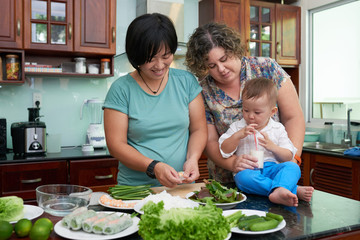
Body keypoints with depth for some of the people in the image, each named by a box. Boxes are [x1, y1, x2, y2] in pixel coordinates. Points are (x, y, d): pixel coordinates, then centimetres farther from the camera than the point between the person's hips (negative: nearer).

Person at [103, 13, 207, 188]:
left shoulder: (186, 81, 6)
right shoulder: (121, 89, -2)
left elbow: (199, 129, 10)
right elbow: (116, 145, -4)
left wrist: (192, 158, -9)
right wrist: (153, 167, -17)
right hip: (135, 187, -2)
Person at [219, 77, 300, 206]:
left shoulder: (277, 129, 12)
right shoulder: (237, 127, 11)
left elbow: (288, 157, 9)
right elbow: (224, 151, 3)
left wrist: (272, 146, -9)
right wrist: (238, 135, -11)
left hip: (271, 168, 2)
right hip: (246, 169, -2)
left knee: (293, 167, -26)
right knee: (244, 177, -36)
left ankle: (279, 192, -53)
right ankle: (293, 189, -36)